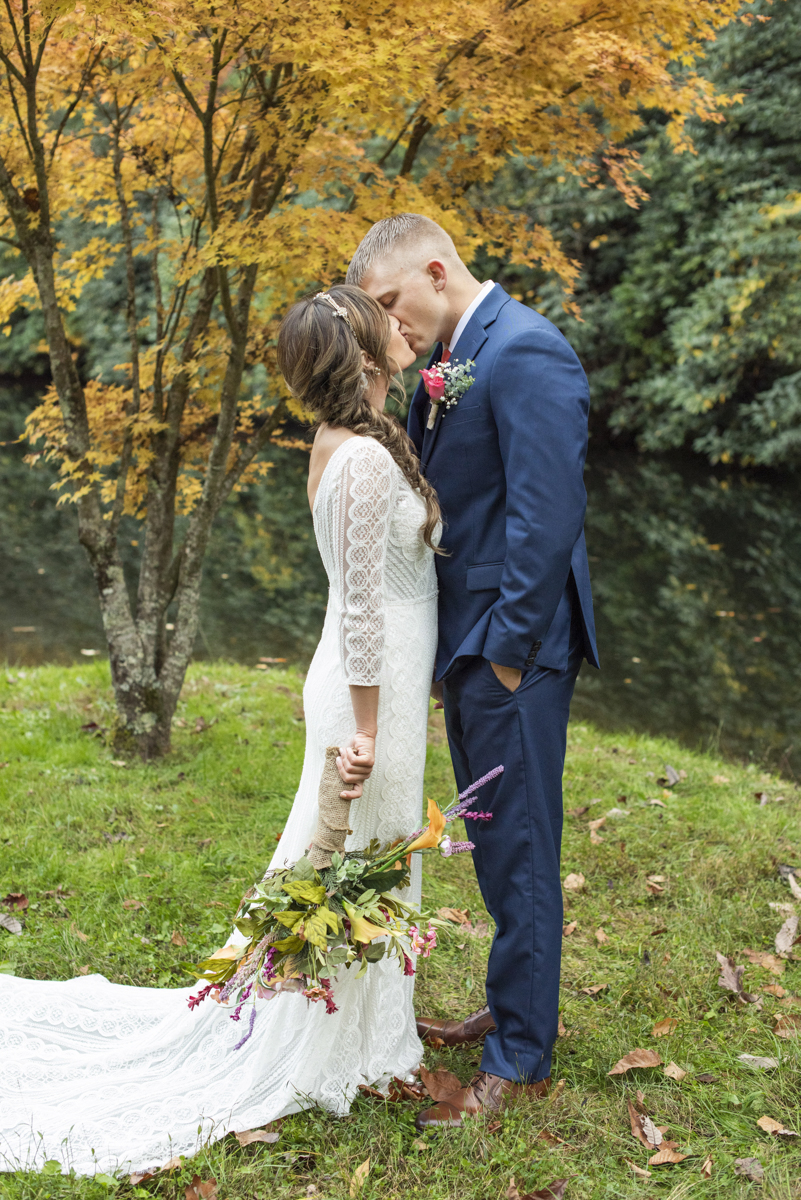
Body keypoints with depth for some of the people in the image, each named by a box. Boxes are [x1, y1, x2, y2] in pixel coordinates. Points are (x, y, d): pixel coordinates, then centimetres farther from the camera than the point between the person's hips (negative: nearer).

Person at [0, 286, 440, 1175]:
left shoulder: (345, 441, 6)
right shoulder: (366, 459, -24)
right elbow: (361, 608, -23)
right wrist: (365, 732, -19)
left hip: (373, 681, 9)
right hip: (376, 690, -9)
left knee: (346, 862, 21)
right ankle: (332, 1050, 25)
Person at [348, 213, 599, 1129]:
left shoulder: (526, 353, -17)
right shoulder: (451, 359, 13)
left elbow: (547, 517, -22)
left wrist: (507, 648, -18)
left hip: (511, 650, -9)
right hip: (467, 643, 9)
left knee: (517, 849, 1)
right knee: (497, 845, 19)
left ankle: (519, 1058, 14)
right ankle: (514, 1008, 35)